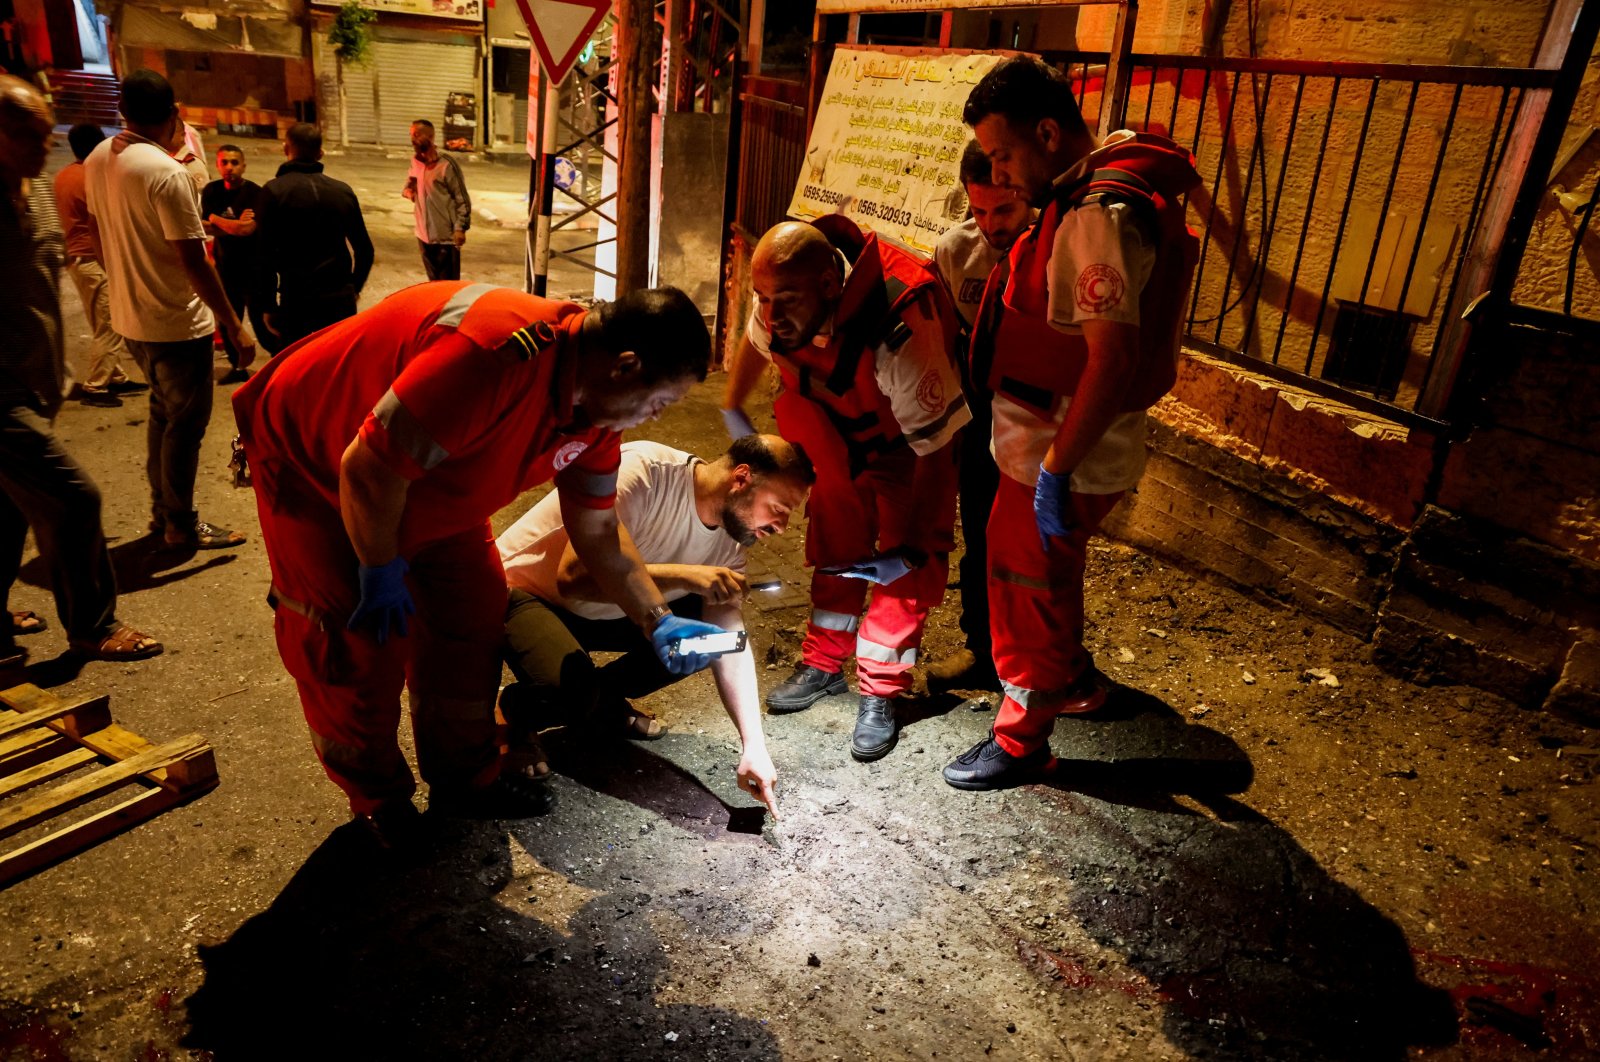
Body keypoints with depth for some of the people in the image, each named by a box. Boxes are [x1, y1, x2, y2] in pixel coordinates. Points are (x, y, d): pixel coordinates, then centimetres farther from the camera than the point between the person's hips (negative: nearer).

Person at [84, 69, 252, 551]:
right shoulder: (167, 173, -22)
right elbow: (194, 263, -23)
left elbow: (97, 233, 14)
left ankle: (162, 510, 33)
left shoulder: (97, 160, 3)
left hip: (129, 316, 8)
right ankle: (181, 525, 17)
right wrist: (235, 326, -17)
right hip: (177, 322, -8)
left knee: (163, 411, 22)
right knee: (186, 422, 5)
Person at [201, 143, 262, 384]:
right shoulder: (212, 191, 5)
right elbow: (206, 227, -5)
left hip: (252, 268, -5)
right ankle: (237, 367, 26)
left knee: (260, 322, -7)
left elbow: (248, 229, -23)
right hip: (225, 266, 6)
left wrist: (215, 220, -9)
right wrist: (236, 225, -16)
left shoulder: (254, 193, -12)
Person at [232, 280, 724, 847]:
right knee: (359, 645, -4)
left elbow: (598, 534, 0)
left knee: (472, 613, 5)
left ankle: (465, 780, 23)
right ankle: (377, 800, 21)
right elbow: (370, 470, -35)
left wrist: (661, 623, -4)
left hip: (422, 482, 8)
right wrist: (381, 573, -19)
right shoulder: (500, 354, -42)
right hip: (312, 465, -7)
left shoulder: (593, 407, -12)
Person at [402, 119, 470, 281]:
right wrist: (407, 190, -2)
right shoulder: (415, 162, 7)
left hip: (445, 235, -7)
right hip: (424, 233, 7)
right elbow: (410, 185, 22)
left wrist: (460, 228, -17)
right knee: (434, 281, 18)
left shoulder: (446, 165, -13)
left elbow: (462, 199, -11)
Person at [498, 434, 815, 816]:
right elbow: (573, 578, -37)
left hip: (606, 612, 7)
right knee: (572, 691, -33)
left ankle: (602, 702, 11)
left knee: (708, 632, -6)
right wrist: (682, 575, -43)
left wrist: (754, 748, -17)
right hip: (524, 593, -7)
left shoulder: (729, 535, -10)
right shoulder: (641, 471, -32)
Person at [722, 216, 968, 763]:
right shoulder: (781, 302, -23)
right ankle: (824, 664, 25)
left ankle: (880, 692, 6)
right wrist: (732, 410, 15)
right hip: (841, 436, 5)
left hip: (913, 439, -5)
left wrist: (912, 549, -30)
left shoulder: (903, 332, -42)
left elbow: (937, 442, -33)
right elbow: (755, 341, 4)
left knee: (907, 566, -7)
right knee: (836, 539, 11)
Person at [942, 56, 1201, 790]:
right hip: (1042, 441, 10)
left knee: (1028, 592, 6)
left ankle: (1022, 739, 26)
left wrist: (1056, 469, -28)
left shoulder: (1102, 214, -24)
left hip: (1064, 456, -10)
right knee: (1042, 582, 26)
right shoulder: (1091, 193, 9)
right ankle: (1075, 682, 48)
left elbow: (1113, 357, -30)